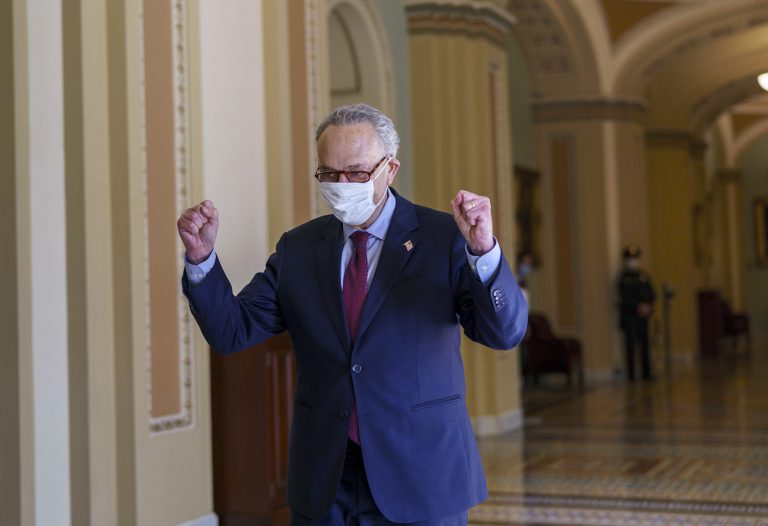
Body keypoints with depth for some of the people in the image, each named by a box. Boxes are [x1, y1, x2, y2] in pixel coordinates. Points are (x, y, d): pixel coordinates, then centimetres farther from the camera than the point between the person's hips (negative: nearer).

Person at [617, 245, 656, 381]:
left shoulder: (644, 276, 11)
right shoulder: (623, 277, -2)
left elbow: (652, 295, 9)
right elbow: (624, 297, -10)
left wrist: (648, 306, -10)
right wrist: (639, 306, -17)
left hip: (642, 315, 4)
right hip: (628, 315, -4)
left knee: (644, 344, 6)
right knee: (630, 344, -5)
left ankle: (646, 372, 12)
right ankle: (630, 373, -3)